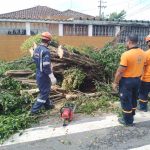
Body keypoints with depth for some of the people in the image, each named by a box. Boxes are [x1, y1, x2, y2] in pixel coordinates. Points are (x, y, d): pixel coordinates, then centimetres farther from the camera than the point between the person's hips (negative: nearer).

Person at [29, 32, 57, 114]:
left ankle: (48, 105, 42)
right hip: (44, 76, -9)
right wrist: (52, 77, -22)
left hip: (38, 74, 9)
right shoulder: (46, 51, -24)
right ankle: (34, 110, 8)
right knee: (44, 92, 4)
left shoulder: (37, 49, 3)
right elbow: (46, 66, -27)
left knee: (44, 90, 24)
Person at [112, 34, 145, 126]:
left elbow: (120, 71, -21)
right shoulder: (142, 53, -1)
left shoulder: (126, 54, -24)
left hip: (127, 81, -7)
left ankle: (128, 121, 21)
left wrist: (115, 82, -10)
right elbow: (141, 67, 10)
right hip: (137, 80, 7)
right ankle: (131, 117, 39)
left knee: (126, 101, 8)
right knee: (134, 99, 22)